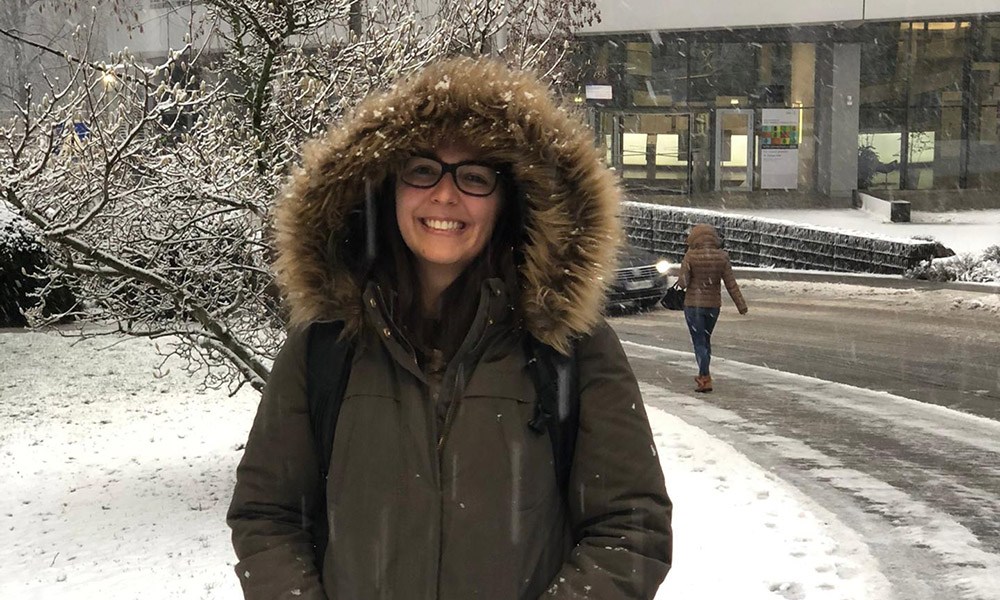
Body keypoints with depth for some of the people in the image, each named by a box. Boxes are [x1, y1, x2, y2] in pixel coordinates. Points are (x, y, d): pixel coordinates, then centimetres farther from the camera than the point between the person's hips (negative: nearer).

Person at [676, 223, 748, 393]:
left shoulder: (691, 256, -12)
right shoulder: (721, 257, -4)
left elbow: (683, 283, -12)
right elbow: (731, 284, -3)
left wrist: (681, 280, 11)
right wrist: (741, 305, 3)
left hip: (694, 304, -4)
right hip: (714, 305, 4)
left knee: (699, 342, 1)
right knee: (706, 339, 20)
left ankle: (706, 379, -8)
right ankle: (703, 375, 29)